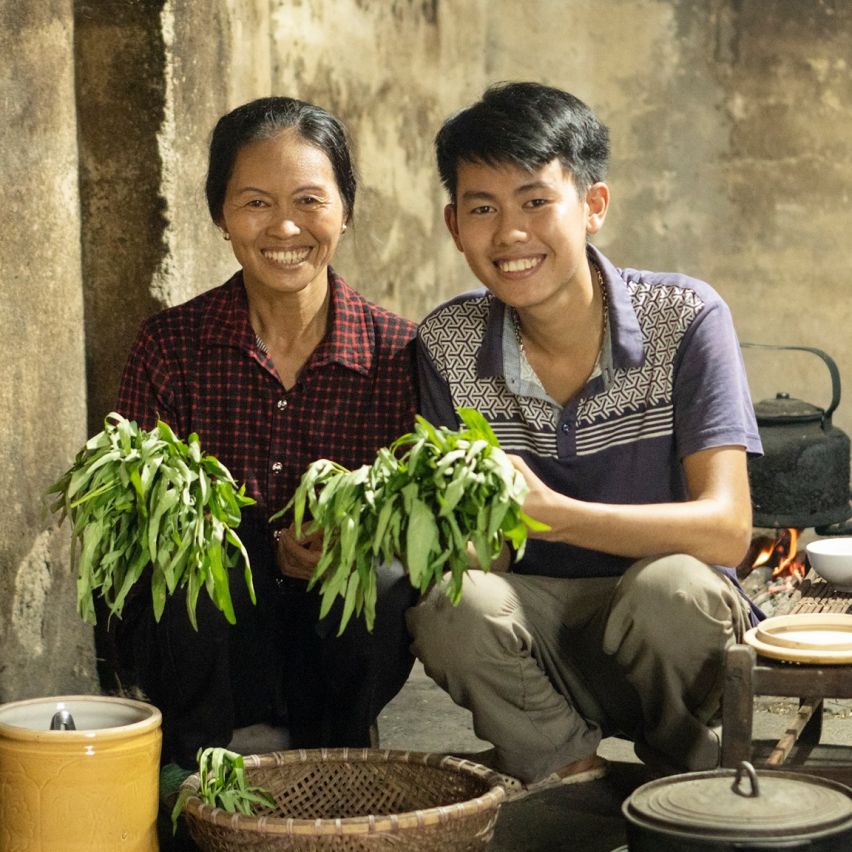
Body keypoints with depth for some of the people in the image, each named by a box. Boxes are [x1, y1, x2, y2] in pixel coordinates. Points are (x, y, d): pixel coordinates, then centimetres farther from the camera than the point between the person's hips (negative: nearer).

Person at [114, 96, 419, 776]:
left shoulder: (398, 351, -3)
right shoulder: (170, 346, -3)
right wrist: (269, 548, -26)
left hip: (339, 656, 1)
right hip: (203, 640, -1)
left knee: (383, 581, -29)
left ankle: (336, 760, 0)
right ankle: (194, 767, -4)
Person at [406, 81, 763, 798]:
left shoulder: (684, 318, -11)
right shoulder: (448, 344, -2)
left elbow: (727, 528, -19)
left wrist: (551, 514, -34)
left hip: (672, 630, -1)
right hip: (542, 626, 2)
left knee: (670, 585, -34)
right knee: (452, 603, -29)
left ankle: (693, 778, -3)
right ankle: (564, 766, -1)